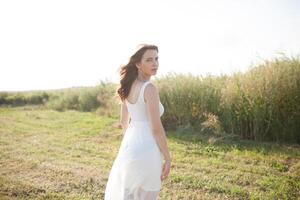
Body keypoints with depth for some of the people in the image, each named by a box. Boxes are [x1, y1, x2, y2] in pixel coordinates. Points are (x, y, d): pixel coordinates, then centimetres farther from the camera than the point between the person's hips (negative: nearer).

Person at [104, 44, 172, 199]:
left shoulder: (128, 86, 6)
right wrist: (167, 158, -11)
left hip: (130, 147, 8)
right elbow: (156, 128, -20)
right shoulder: (149, 88, -19)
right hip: (147, 150, -8)